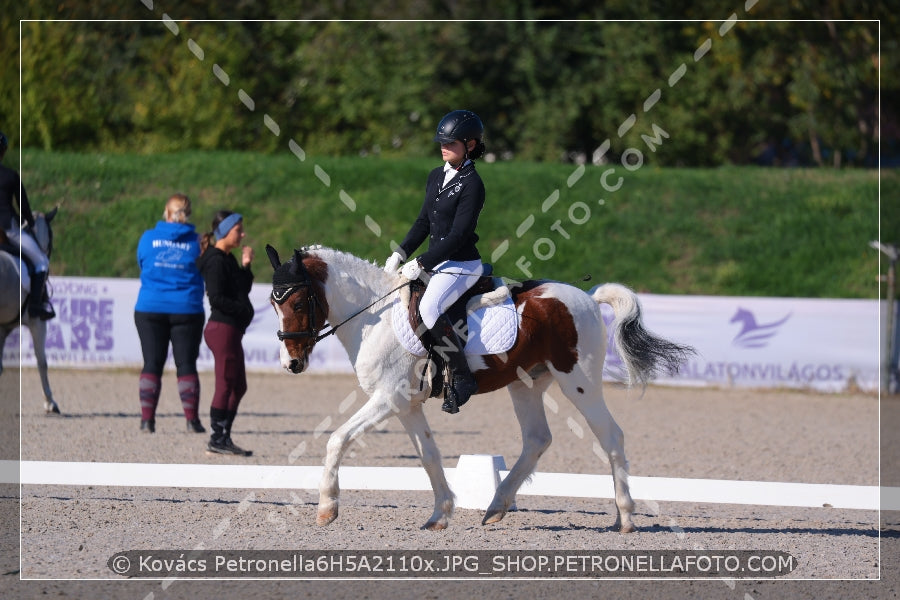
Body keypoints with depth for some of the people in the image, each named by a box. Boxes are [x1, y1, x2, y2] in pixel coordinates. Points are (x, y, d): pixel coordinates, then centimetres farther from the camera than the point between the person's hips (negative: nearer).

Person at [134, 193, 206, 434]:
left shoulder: (148, 238, -1)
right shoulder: (196, 241, -3)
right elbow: (205, 272, 6)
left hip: (150, 308, 1)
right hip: (187, 310, -1)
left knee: (152, 363, 6)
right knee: (186, 364, 4)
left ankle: (147, 418, 0)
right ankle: (192, 419, 0)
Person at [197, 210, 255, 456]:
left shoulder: (227, 259, 17)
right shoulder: (216, 261, -13)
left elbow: (243, 290, 20)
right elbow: (217, 299, -20)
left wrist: (245, 266, 9)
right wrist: (243, 310, -13)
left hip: (232, 329, 10)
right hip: (223, 327, -10)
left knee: (238, 386, 12)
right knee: (226, 384, -7)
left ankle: (223, 438, 15)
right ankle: (217, 438, -4)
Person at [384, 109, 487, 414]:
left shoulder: (471, 184, -14)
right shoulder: (436, 177, 12)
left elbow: (458, 235, -19)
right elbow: (423, 222, 16)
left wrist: (420, 264, -20)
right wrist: (400, 254, 3)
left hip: (462, 264, -10)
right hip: (436, 262, 10)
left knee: (429, 308, -32)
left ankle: (463, 378, -25)